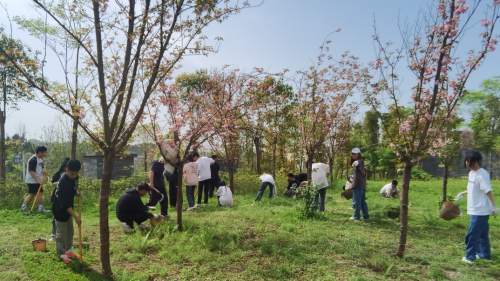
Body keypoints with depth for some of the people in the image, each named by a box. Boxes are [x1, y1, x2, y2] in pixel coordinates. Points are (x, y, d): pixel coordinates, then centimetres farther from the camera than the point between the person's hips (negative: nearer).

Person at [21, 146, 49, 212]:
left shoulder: (40, 159, 8)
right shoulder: (33, 160, -22)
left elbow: (41, 167, 19)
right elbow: (31, 171, -26)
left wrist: (43, 170, -7)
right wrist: (38, 180, -30)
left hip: (36, 180, 10)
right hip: (33, 180, -10)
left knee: (32, 194, 15)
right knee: (40, 193, -5)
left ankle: (23, 206, 23)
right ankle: (40, 208, 4)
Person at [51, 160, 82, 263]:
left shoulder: (74, 177, -9)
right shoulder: (63, 183, -33)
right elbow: (65, 203, -32)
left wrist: (77, 192, -10)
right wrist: (76, 217, -32)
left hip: (68, 208, 8)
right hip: (60, 210, -8)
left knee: (70, 230, 17)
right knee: (61, 233, 5)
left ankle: (68, 250, 32)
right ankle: (62, 254, 20)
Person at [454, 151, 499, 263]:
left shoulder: (482, 174, -19)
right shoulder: (471, 173, 9)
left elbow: (488, 191, -24)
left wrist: (494, 206, -26)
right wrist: (462, 193, 21)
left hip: (480, 210, -9)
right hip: (476, 210, 9)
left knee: (472, 234, -3)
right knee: (482, 234, 19)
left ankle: (470, 257, 7)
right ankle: (484, 254, 31)